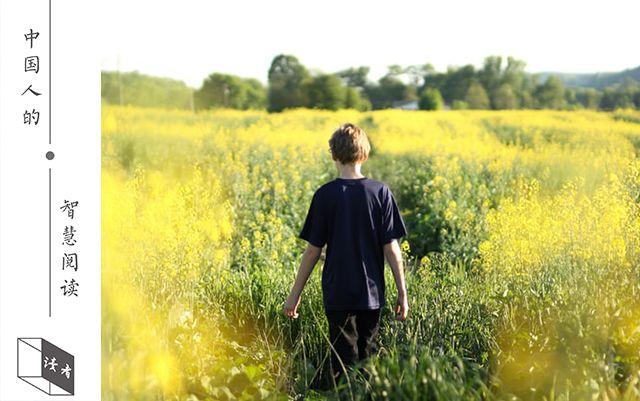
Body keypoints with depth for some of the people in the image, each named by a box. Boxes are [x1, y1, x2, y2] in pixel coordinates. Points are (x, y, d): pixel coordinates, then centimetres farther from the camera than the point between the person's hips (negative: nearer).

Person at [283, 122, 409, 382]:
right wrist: (402, 293, 3)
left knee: (344, 365, 6)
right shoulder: (381, 192, -5)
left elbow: (313, 250, -6)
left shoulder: (325, 195, -8)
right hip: (372, 293, 2)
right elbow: (391, 248, -5)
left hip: (338, 294, -2)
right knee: (368, 358, 16)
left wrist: (295, 293, 3)